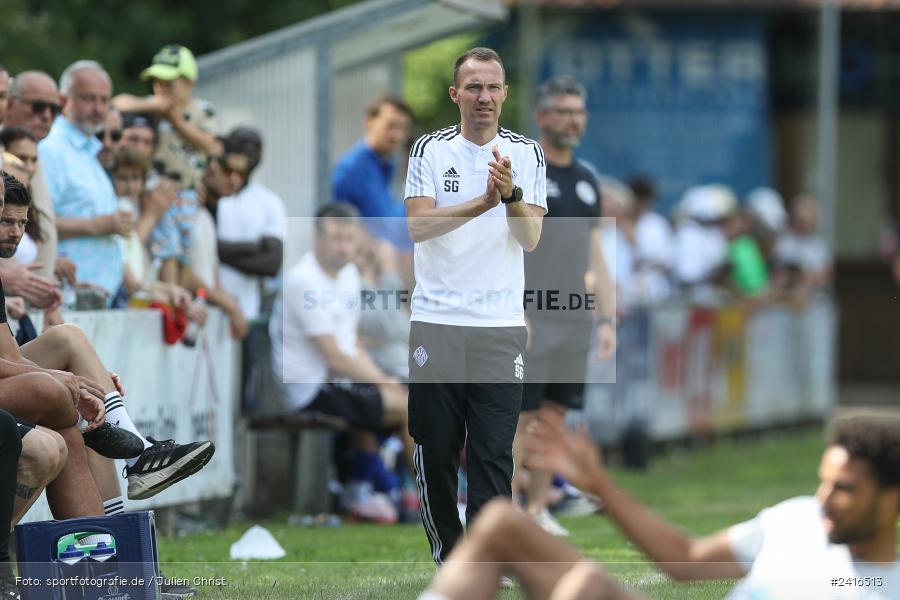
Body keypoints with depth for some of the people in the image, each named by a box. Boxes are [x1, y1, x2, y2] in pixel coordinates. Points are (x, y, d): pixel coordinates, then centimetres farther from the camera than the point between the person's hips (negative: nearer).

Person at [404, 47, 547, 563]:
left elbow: (531, 238, -3)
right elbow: (418, 225, -9)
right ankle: (447, 555, 18)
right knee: (436, 449, 4)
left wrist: (512, 194, -23)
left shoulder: (527, 154, 6)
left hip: (500, 327, 0)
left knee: (494, 458, -6)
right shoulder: (430, 150, 4)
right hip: (435, 321, 0)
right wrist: (483, 202, -22)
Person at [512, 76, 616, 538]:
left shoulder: (587, 180, 17)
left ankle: (537, 510, 15)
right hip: (530, 319, -7)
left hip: (575, 318, 7)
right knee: (518, 414, -9)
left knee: (556, 414, 8)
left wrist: (608, 318, 14)